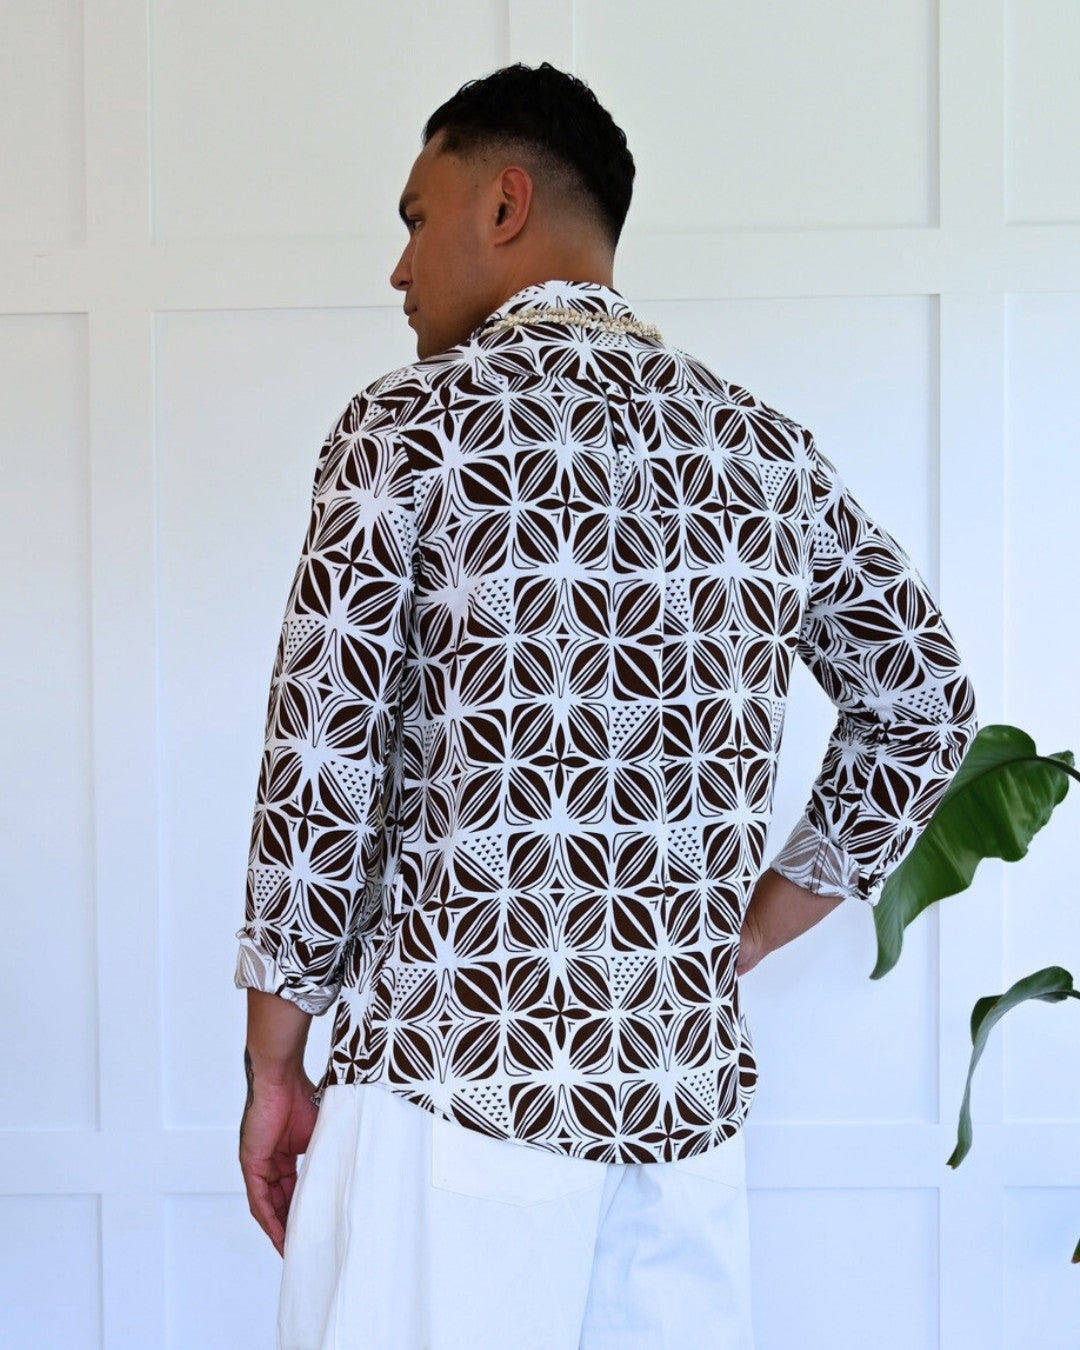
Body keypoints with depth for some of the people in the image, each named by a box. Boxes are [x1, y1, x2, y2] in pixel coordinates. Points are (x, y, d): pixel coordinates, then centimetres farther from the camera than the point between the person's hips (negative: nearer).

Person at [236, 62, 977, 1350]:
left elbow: (321, 773, -10)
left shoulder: (411, 425, -8)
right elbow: (926, 709, 14)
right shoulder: (767, 449, 6)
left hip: (457, 1091, -4)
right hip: (686, 1097, 5)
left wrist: (274, 1071, 1)